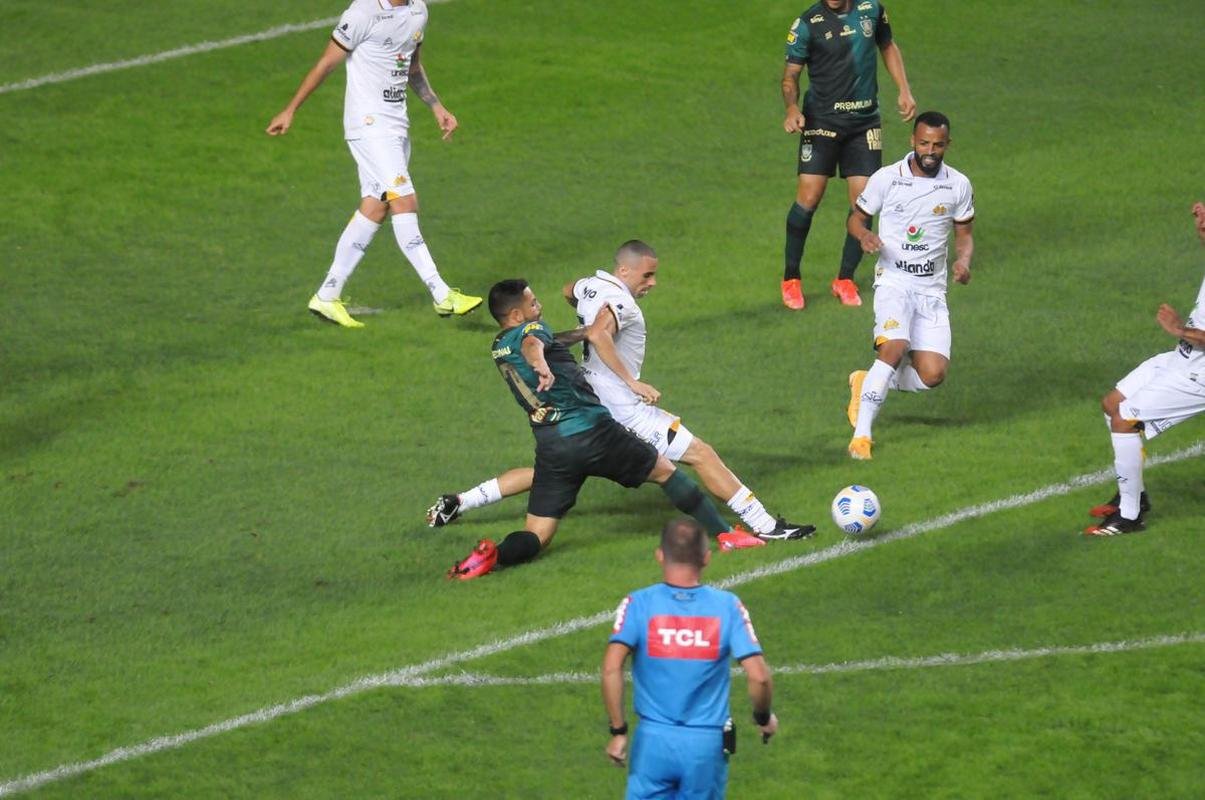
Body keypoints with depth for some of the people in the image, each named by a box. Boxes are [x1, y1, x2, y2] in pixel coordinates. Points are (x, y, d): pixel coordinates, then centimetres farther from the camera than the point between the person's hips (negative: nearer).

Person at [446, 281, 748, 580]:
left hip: (551, 448, 5)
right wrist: (541, 364, -52)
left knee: (535, 537, 3)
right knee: (665, 471, 16)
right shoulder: (533, 329, -5)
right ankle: (723, 533, 21)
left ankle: (493, 554, -28)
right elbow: (531, 344, -31)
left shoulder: (499, 348, 17)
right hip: (592, 432, -5)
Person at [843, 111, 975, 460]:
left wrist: (963, 260, -7)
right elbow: (857, 216, 8)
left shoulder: (958, 185, 3)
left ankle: (867, 382, 20)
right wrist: (864, 235, -15)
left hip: (932, 288, 3)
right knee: (895, 347, -29)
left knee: (932, 374, -9)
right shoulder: (887, 179, -4)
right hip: (894, 281, -3)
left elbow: (964, 234, 14)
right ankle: (861, 433, -21)